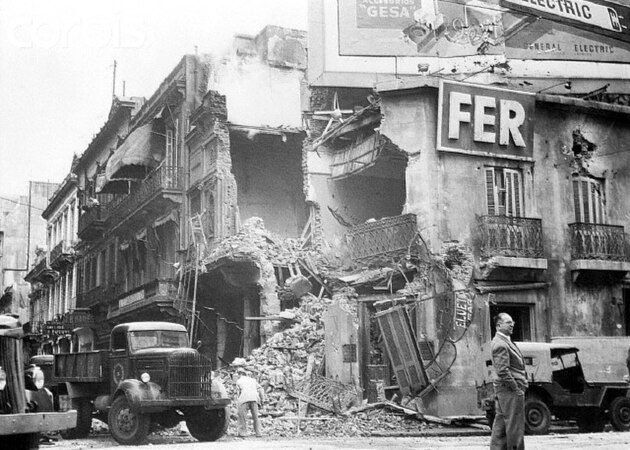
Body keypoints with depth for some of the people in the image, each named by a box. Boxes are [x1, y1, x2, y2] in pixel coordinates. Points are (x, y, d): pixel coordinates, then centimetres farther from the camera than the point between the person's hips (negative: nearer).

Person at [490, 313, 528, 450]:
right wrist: (516, 389, -19)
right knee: (515, 426, -5)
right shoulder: (500, 344, -16)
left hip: (502, 392, 10)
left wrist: (519, 386, 18)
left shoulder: (505, 341, 17)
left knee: (500, 426, 12)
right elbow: (502, 371, -22)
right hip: (510, 390, -10)